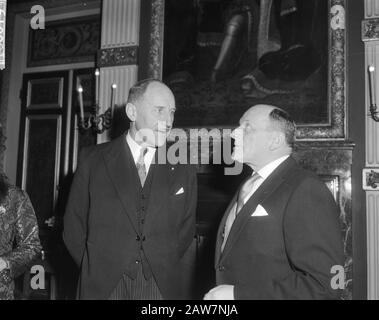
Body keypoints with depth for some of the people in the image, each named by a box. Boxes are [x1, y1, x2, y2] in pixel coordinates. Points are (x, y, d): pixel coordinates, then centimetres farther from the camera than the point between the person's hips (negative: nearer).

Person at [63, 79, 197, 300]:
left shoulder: (184, 171, 1)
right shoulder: (92, 160, -2)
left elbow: (186, 232, 7)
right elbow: (74, 229, 2)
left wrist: (166, 272, -1)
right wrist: (96, 272, -3)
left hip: (164, 288, 1)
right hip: (103, 287, -1)